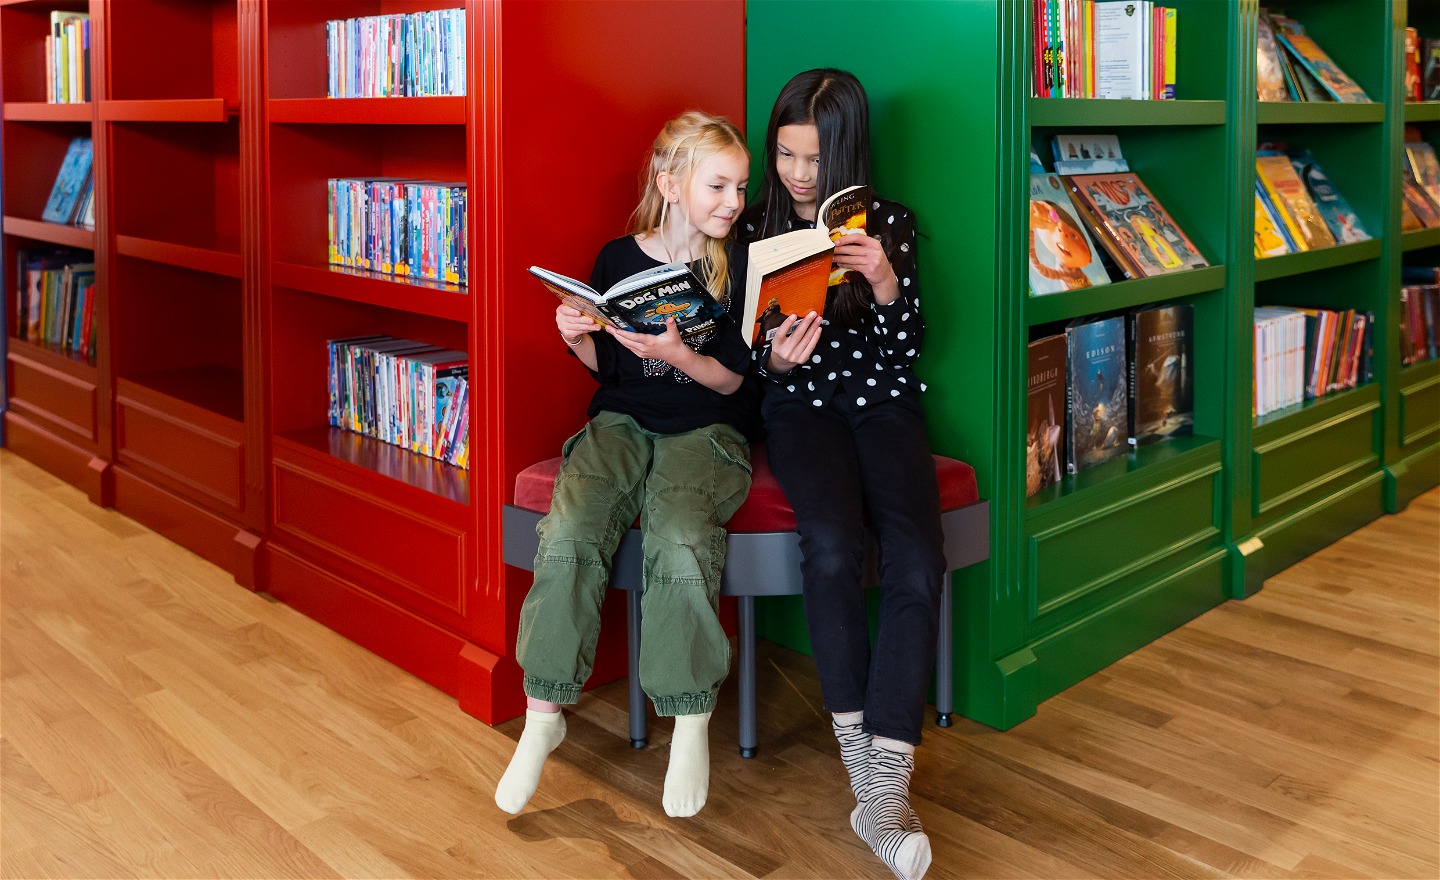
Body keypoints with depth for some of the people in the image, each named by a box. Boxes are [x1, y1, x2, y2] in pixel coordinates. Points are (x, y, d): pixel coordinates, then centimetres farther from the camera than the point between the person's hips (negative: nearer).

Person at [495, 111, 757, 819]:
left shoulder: (736, 267, 3)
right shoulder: (618, 257, 7)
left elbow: (732, 380, -2)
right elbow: (607, 368, 15)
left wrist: (674, 354, -19)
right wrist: (575, 338, -7)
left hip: (707, 428, -2)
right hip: (622, 420, 2)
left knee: (679, 539, -33)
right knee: (568, 530, -27)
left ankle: (691, 723, -16)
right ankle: (543, 716, -13)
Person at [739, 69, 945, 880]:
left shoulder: (891, 223, 5)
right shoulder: (760, 227, 7)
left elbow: (907, 347, 1)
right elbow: (750, 353, 7)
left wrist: (885, 282, -18)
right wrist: (777, 357, -17)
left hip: (884, 403, 0)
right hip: (802, 403, 0)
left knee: (918, 560, -28)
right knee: (831, 545, -32)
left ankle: (886, 784, -32)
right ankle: (860, 751, -21)